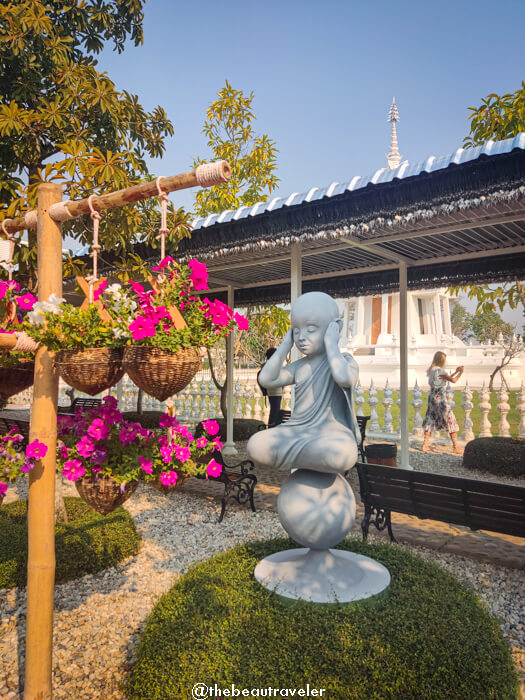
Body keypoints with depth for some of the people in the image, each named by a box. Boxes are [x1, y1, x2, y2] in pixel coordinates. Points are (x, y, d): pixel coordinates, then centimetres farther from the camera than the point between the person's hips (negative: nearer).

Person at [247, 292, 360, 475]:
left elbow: (344, 378, -27)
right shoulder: (299, 366, 13)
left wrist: (331, 343, -15)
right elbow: (266, 380, -1)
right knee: (256, 446, -23)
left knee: (341, 455, -40)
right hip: (298, 432, 4)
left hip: (331, 433, -4)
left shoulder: (345, 360, -2)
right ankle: (314, 456, -7)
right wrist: (286, 344, 2)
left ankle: (288, 454, -13)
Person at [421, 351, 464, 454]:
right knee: (451, 421, 2)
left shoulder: (431, 370, 11)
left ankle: (425, 445, 10)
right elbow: (453, 380, -17)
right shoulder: (440, 370, -14)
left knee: (430, 421, 11)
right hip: (440, 399, -8)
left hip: (432, 398, 8)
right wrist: (460, 373, -1)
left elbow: (446, 378, 21)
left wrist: (456, 371, 20)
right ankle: (456, 447, 6)